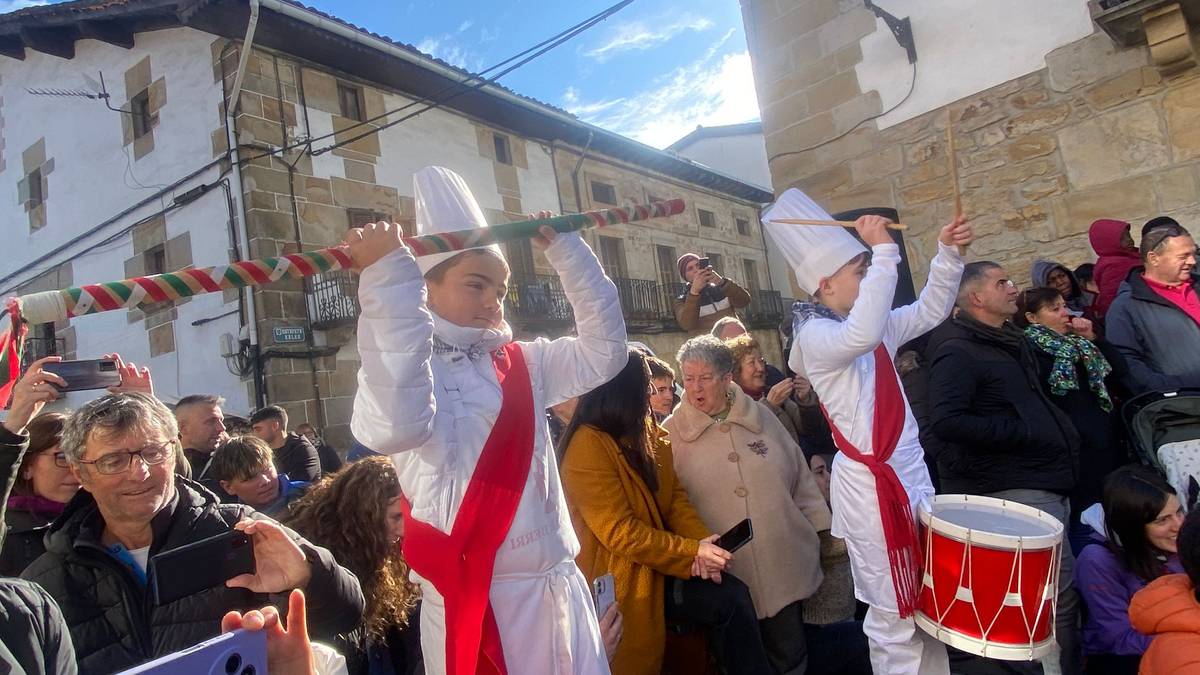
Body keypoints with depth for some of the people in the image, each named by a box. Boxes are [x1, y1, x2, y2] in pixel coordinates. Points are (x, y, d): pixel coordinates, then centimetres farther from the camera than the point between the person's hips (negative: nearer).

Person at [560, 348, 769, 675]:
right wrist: (692, 551, -21)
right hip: (621, 581, -7)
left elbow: (674, 496, 4)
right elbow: (620, 532, -23)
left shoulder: (646, 434, 8)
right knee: (728, 602, -11)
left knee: (733, 596, -9)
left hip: (656, 567, 7)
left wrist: (702, 541, -14)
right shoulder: (589, 446, -20)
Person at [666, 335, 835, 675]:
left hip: (783, 565, 2)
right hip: (725, 577, -2)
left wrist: (821, 529, 13)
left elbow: (799, 476, 12)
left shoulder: (761, 417, 5)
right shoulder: (671, 433, -3)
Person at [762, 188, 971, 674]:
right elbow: (862, 335, -36)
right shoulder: (815, 335, -16)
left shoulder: (876, 325, 11)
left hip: (910, 471, 8)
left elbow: (929, 311, 17)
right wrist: (884, 251, -30)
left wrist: (948, 252, 3)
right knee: (895, 614, 3)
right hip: (868, 484, -8)